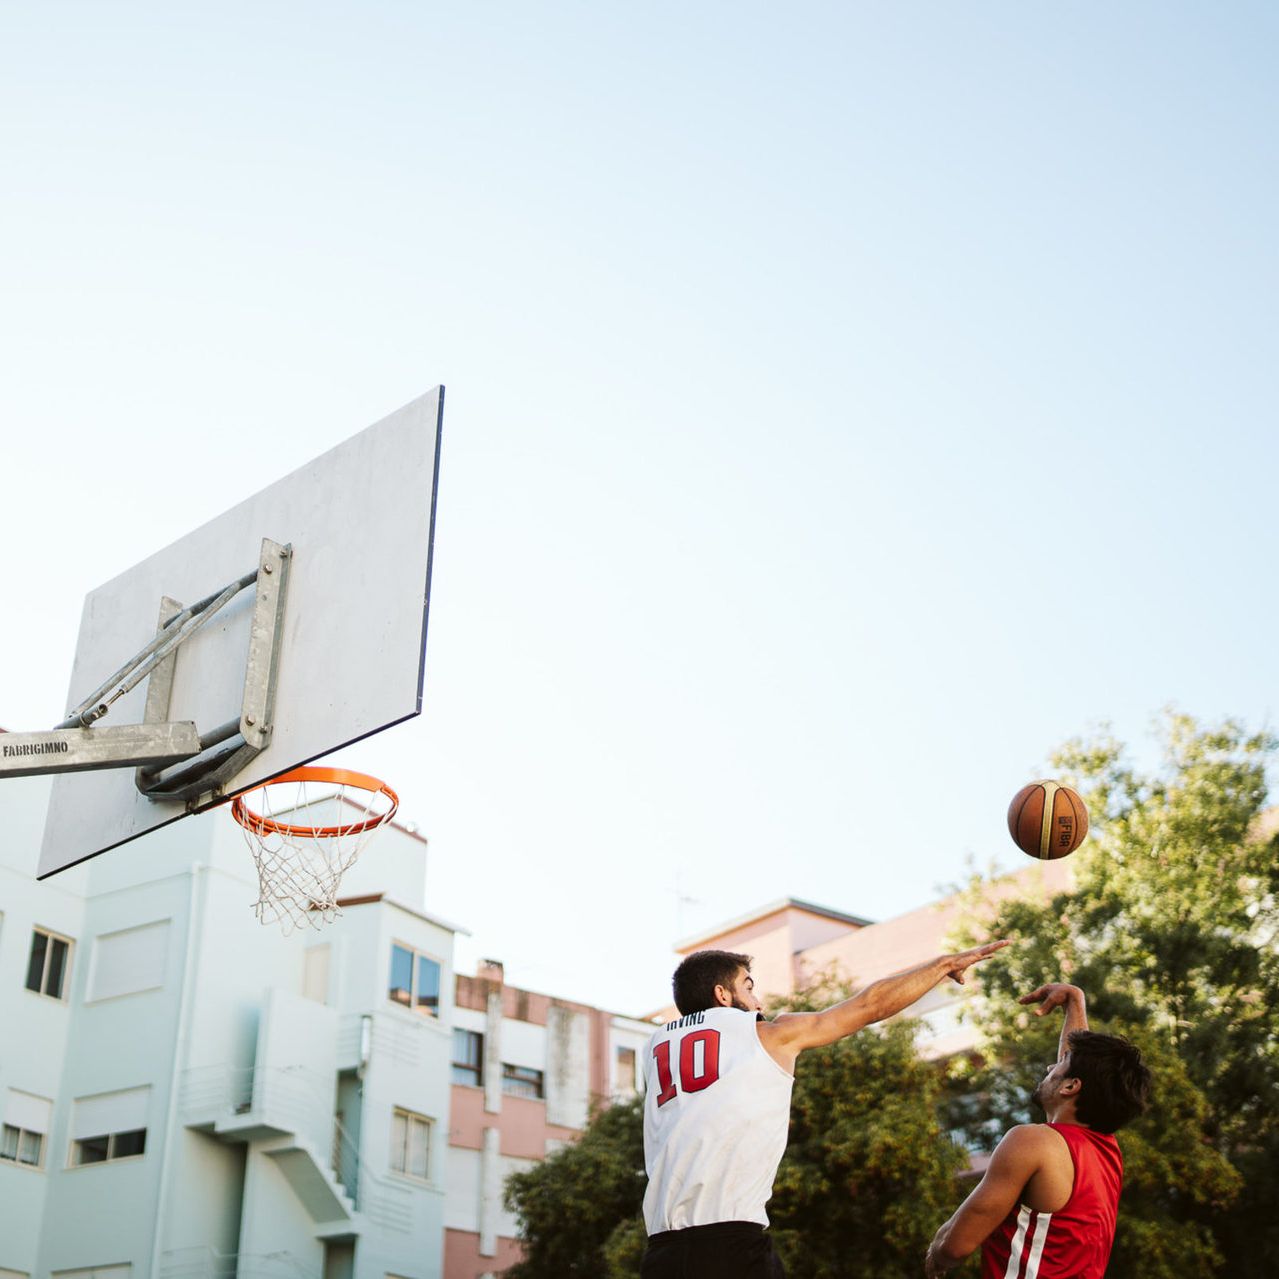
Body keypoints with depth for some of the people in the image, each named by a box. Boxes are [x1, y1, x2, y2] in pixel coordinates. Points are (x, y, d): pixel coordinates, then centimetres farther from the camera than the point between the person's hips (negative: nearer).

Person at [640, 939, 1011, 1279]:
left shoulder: (656, 1047, 18)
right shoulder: (769, 1034, 9)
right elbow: (871, 1004, 16)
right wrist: (947, 963, 26)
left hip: (662, 1249, 5)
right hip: (730, 1245, -4)